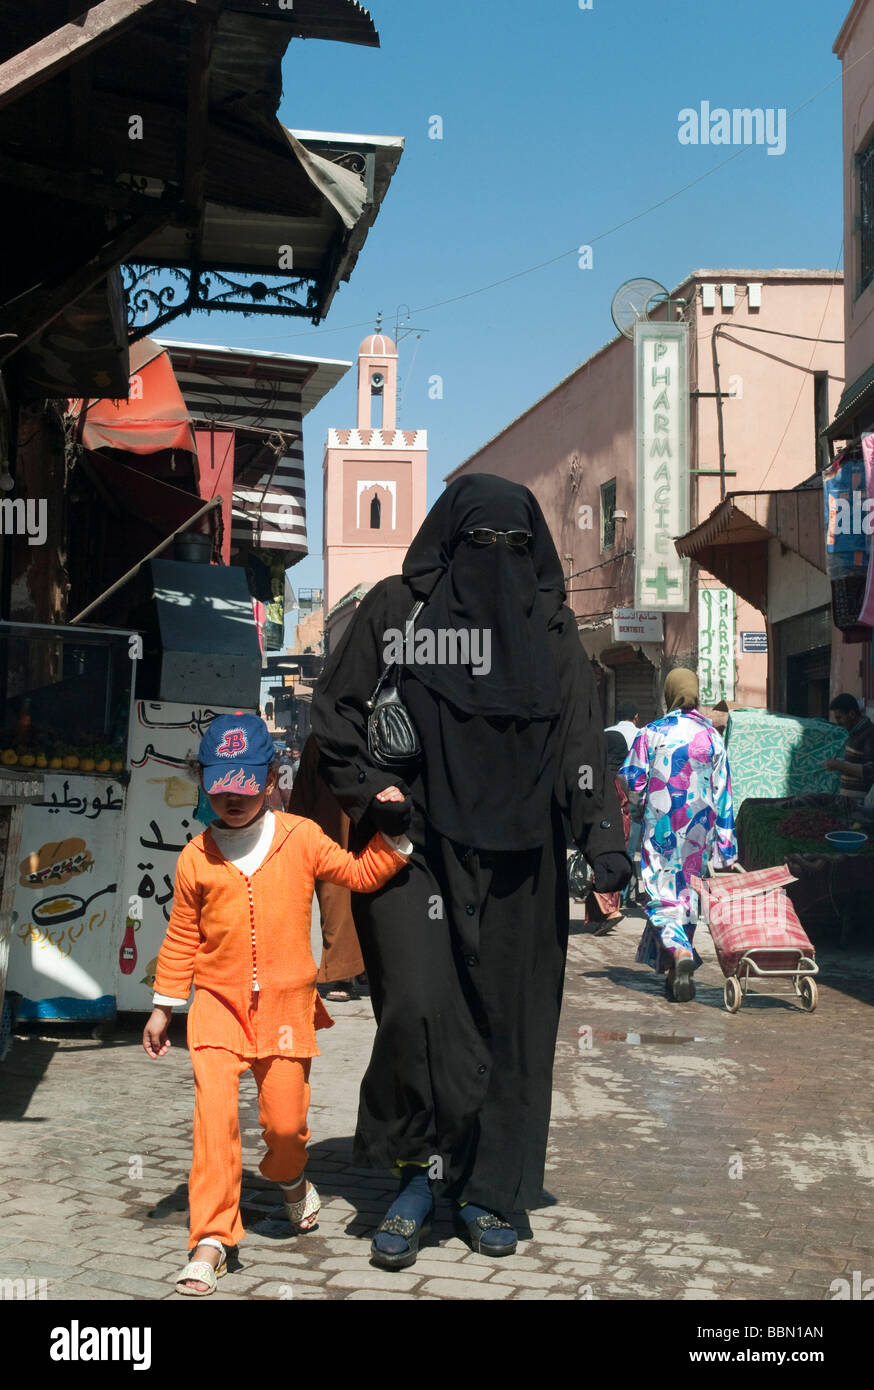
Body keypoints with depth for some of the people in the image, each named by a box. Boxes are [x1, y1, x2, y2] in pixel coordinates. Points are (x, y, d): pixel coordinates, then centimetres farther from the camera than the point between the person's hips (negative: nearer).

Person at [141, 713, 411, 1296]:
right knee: (214, 1111, -14)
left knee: (286, 1119, 4)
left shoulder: (301, 838, 0)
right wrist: (164, 1006, 12)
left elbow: (361, 874, 8)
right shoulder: (196, 856, 1)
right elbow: (182, 937, 9)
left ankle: (290, 1176, 41)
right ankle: (211, 1238, -6)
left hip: (286, 1002, 0)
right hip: (219, 1002, 0)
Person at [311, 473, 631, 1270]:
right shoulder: (395, 608, 4)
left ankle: (484, 1189, 19)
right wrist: (372, 795, -9)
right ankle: (422, 1170, 6)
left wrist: (604, 840, -9)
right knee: (419, 1006, -14)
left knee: (508, 1017, 4)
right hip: (414, 846, -2)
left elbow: (582, 740, 2)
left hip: (515, 858, 3)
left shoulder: (549, 624, 10)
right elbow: (336, 711, 5)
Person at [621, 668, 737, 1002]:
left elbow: (632, 780, -2)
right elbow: (722, 794, 2)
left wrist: (637, 810, 20)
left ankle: (679, 952, -28)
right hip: (699, 829, 3)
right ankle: (675, 972, 20)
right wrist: (726, 849, 5)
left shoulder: (651, 733, -6)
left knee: (663, 896, -2)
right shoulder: (712, 737, 1)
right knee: (687, 894, 14)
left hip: (661, 826, -3)